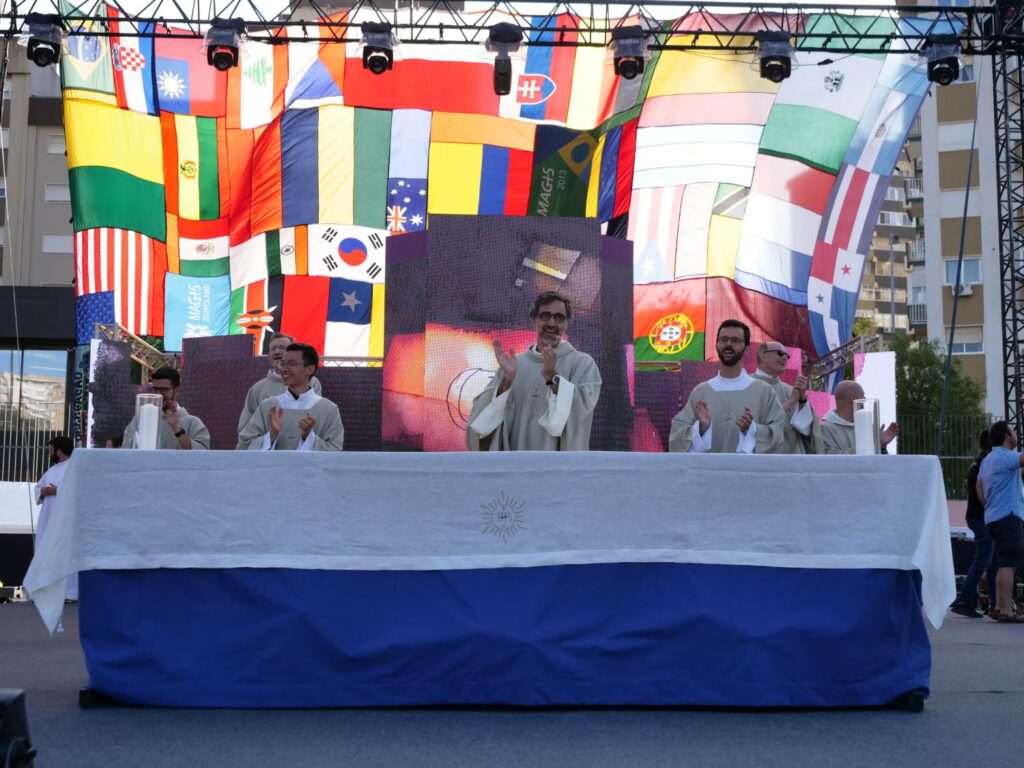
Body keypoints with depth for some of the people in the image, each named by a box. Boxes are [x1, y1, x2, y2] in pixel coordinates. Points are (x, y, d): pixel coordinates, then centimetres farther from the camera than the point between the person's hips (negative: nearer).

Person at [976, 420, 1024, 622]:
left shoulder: (987, 460, 18)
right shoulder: (1006, 456, -12)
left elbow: (979, 487, 23)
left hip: (994, 517, 10)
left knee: (1006, 564, 15)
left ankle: (999, 606, 16)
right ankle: (1005, 610, -12)